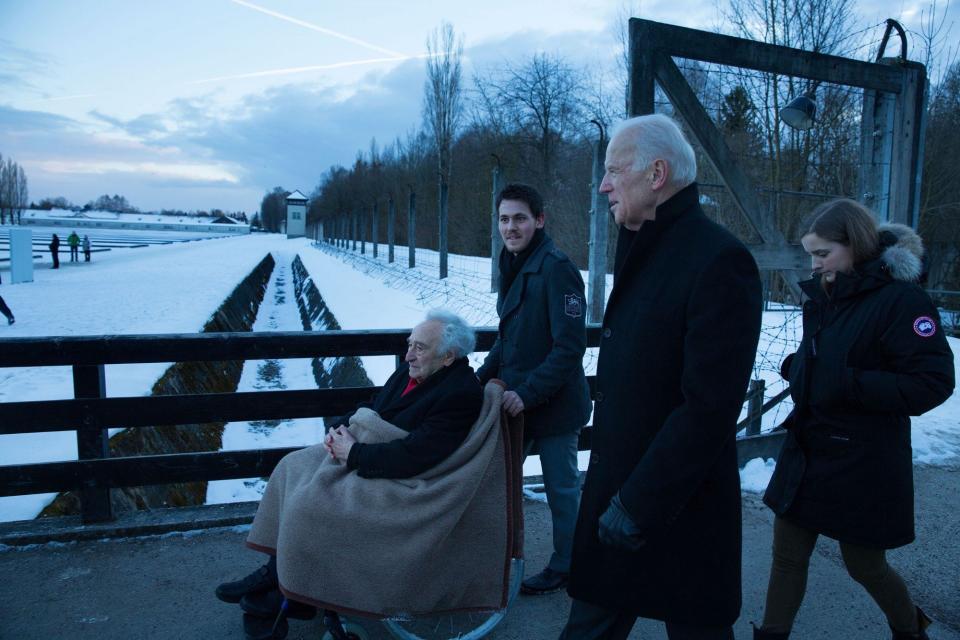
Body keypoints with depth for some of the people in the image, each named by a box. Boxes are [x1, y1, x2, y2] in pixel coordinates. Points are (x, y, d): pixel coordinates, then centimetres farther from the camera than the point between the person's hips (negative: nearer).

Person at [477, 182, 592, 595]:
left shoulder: (556, 269, -18)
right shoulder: (514, 267, 9)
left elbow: (570, 346, -22)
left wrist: (529, 393, -22)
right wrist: (483, 376, 6)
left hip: (554, 404, -8)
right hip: (517, 401, 8)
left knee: (561, 487, 10)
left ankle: (564, 568, 29)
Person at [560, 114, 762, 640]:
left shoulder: (718, 260, -19)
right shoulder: (640, 252, 9)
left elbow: (709, 408, -24)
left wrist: (638, 506, -20)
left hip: (679, 512, -7)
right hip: (614, 494, 8)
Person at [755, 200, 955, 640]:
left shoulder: (900, 298, -16)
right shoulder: (824, 295, 5)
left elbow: (933, 382, -20)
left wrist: (848, 386, -26)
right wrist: (795, 366, -1)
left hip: (862, 462, -6)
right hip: (807, 450, 6)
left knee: (865, 566, 14)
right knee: (787, 557, 11)